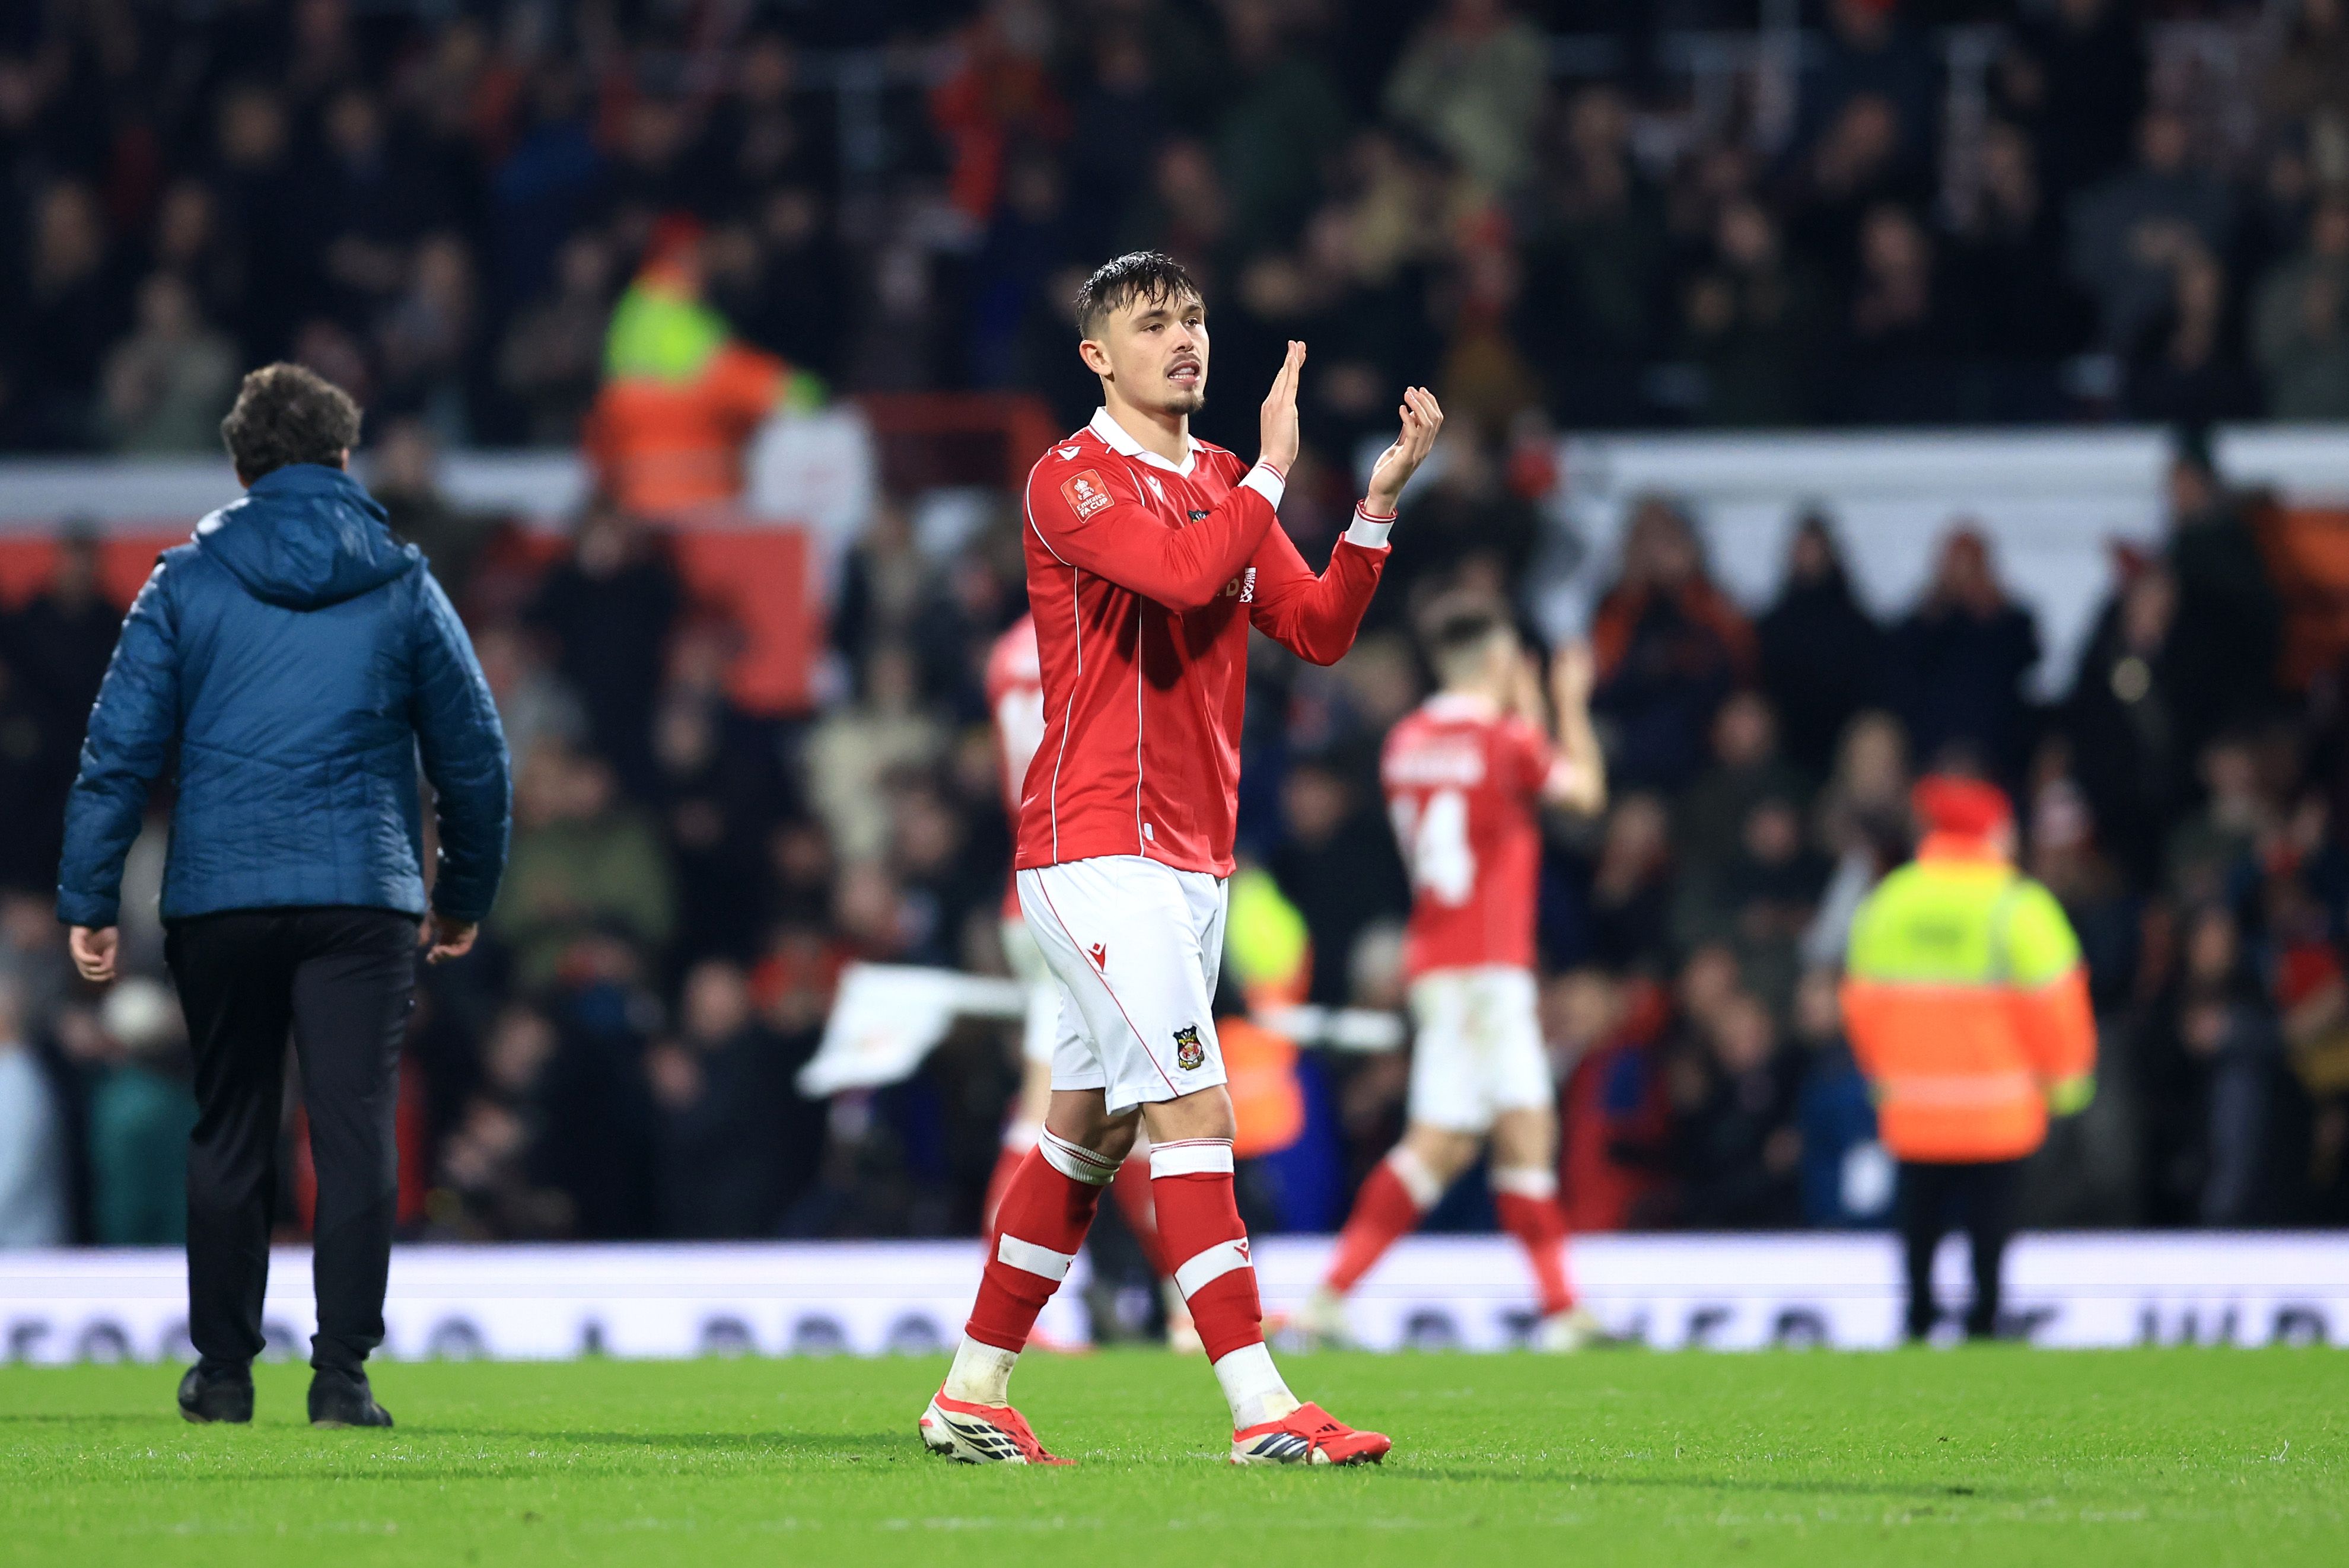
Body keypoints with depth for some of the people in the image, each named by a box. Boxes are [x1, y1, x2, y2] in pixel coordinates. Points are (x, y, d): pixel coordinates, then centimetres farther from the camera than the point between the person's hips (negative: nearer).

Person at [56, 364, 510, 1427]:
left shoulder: (187, 582, 4)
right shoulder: (401, 586, 7)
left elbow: (120, 746, 0)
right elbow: (473, 750, 12)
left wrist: (89, 899, 3)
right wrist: (466, 893, 24)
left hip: (218, 898, 1)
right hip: (363, 892, -1)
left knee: (227, 1135, 12)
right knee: (356, 1132, -3)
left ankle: (223, 1370, 16)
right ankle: (342, 1373, -10)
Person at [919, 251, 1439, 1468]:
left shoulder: (1222, 485, 16)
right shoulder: (1072, 481, -9)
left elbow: (1318, 631, 11)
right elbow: (1185, 574, -26)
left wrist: (1379, 499, 0)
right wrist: (1273, 473, -13)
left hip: (1191, 856, 9)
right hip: (1096, 847, -9)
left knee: (1089, 1129, 12)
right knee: (1196, 1113, -15)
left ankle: (973, 1396, 20)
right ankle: (1262, 1411, -20)